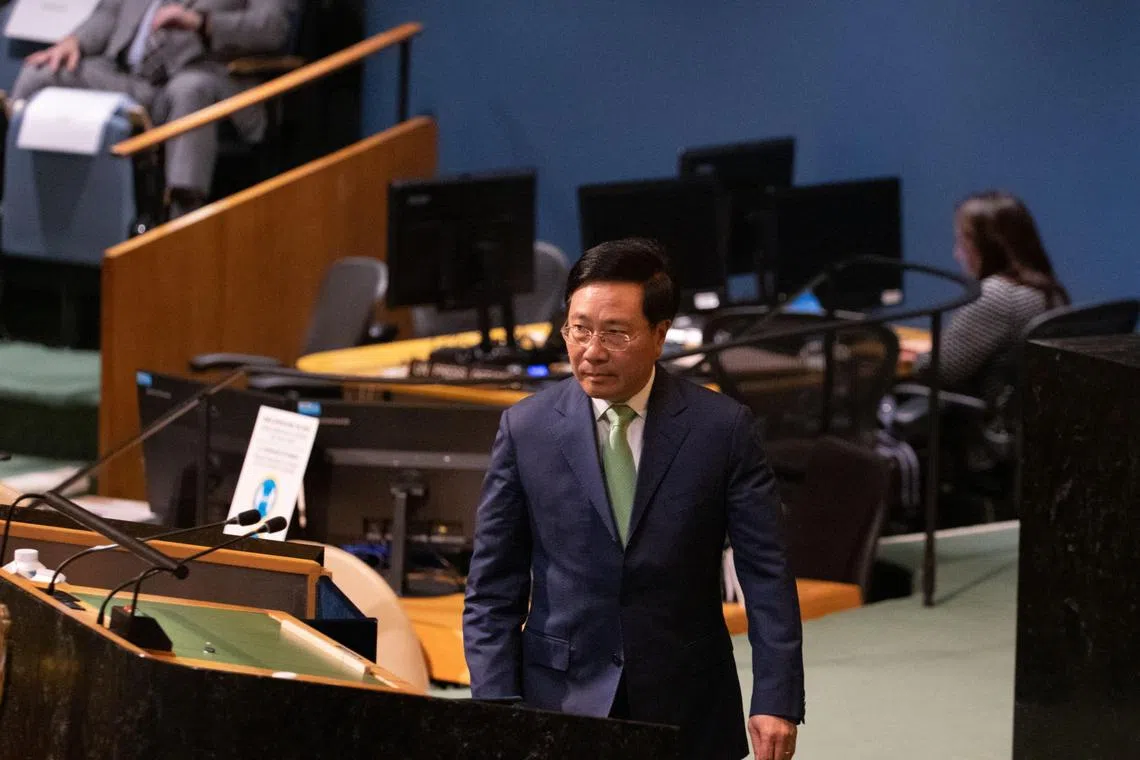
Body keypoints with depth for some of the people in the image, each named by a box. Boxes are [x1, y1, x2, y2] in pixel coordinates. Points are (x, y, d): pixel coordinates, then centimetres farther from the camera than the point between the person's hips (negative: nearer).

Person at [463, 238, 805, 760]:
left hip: (689, 715, 0)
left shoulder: (723, 428, -3)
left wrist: (776, 702, -10)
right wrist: (498, 712, -6)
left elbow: (766, 575, -2)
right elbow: (493, 590, 3)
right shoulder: (525, 429, 0)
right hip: (562, 702, 0)